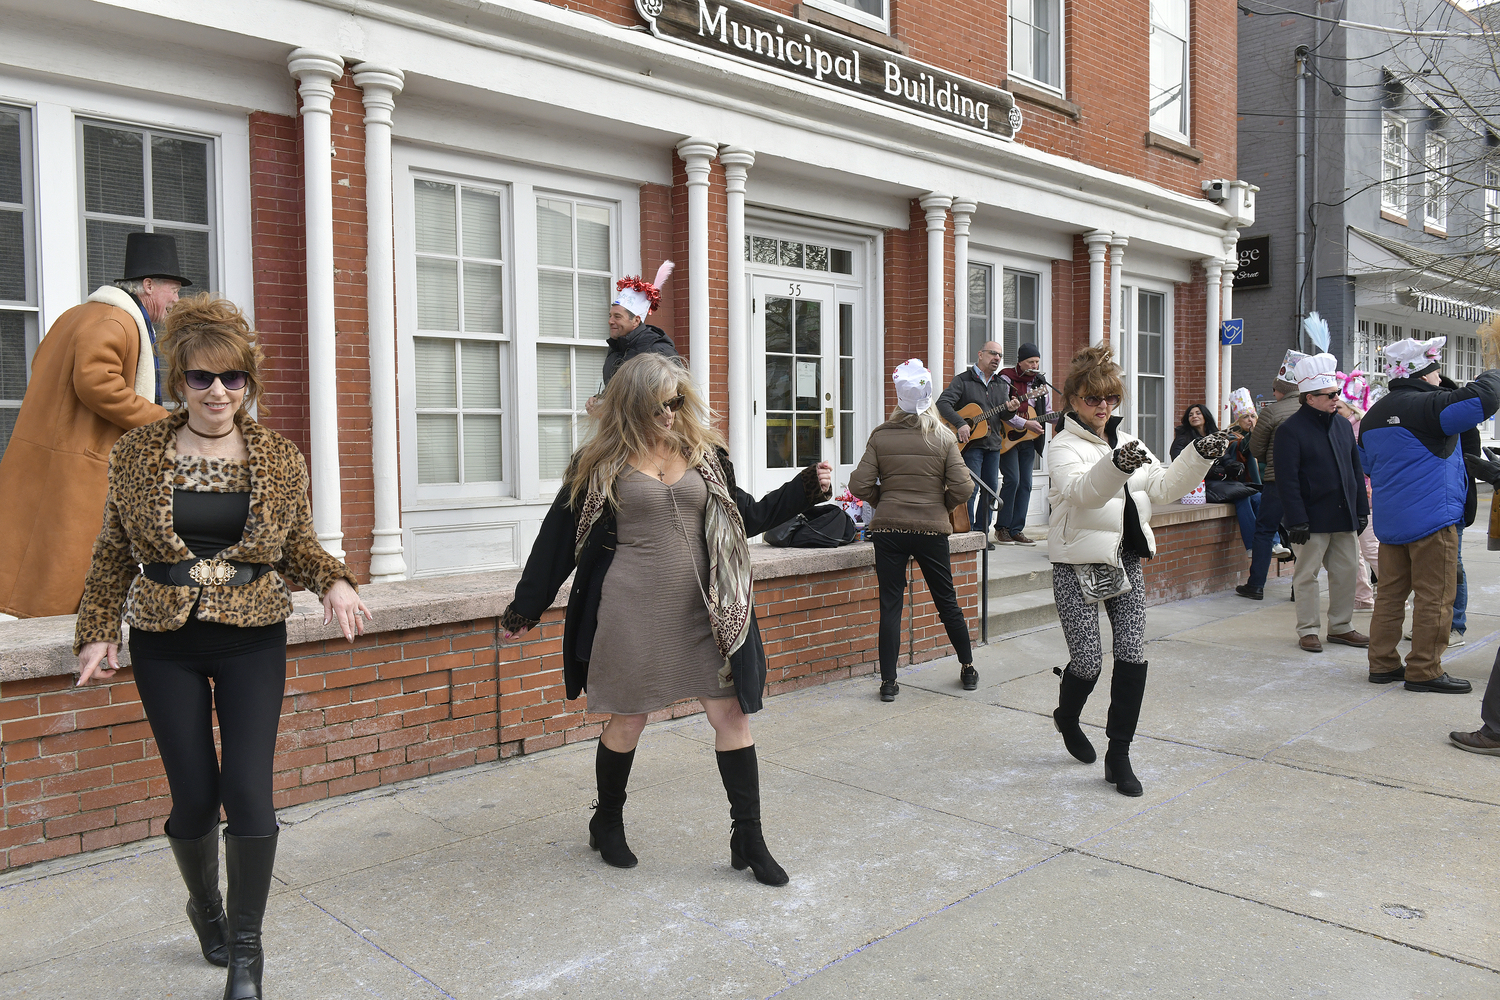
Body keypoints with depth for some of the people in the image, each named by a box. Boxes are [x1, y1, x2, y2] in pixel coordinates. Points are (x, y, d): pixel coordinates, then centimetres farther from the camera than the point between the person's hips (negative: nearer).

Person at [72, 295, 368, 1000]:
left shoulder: (280, 459, 0)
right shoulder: (137, 454, 0)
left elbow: (299, 546, 8)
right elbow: (113, 553, 8)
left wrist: (333, 582, -11)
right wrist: (97, 632, 4)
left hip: (253, 645, 0)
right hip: (165, 649, 1)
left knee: (248, 790, -6)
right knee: (194, 796, 5)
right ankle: (204, 905, 39)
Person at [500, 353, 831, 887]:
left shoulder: (704, 452, 7)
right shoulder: (601, 463, -2)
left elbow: (746, 518, 15)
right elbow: (560, 536, 3)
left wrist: (805, 489, 4)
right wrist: (525, 609, 7)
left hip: (701, 611, 3)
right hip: (632, 613, -3)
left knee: (732, 716, 2)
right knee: (627, 721, 9)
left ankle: (748, 839, 15)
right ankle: (607, 823, 34)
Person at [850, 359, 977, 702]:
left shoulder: (880, 436, -3)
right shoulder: (944, 439, -2)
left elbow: (860, 485, -7)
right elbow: (962, 488, -7)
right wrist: (939, 506, 11)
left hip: (887, 529, 0)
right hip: (932, 529, 1)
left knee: (890, 605, 5)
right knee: (946, 601, 15)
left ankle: (888, 682, 7)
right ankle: (968, 669, 30)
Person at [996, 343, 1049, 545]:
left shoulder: (1039, 382, 12)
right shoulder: (1007, 379, -7)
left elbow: (1046, 413, 17)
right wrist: (1025, 423, -22)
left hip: (1029, 440, 6)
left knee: (1025, 483, 3)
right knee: (1012, 479, -13)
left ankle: (1016, 530, 8)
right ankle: (1002, 528, -2)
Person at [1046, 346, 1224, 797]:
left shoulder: (1127, 442, 15)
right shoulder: (1065, 446, -9)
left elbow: (1162, 487, 11)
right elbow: (1082, 490, -29)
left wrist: (1199, 455, -3)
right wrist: (1116, 466, -49)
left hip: (1125, 561, 6)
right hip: (1078, 566, -6)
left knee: (1133, 657, -1)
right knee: (1088, 661, -5)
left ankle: (1118, 756, 10)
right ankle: (1067, 718, 29)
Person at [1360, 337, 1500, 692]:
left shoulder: (1374, 414, 14)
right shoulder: (1427, 405, -13)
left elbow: (1366, 462, 26)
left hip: (1389, 522, 8)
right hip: (1431, 518, -8)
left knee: (1390, 593, 12)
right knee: (1434, 597, -1)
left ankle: (1383, 663, 16)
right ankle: (1424, 671, 3)